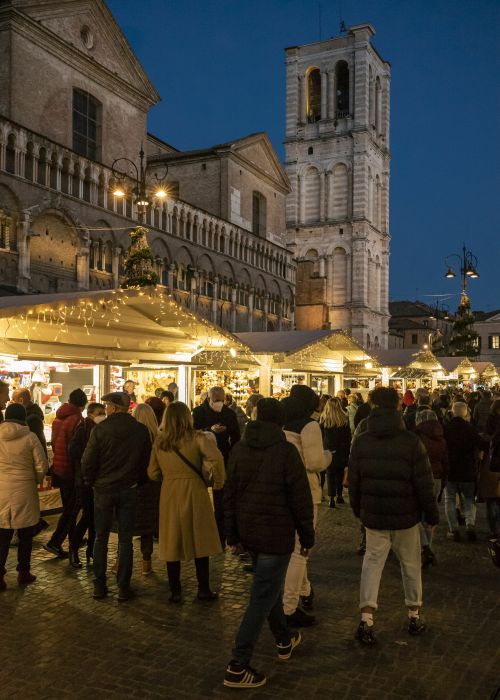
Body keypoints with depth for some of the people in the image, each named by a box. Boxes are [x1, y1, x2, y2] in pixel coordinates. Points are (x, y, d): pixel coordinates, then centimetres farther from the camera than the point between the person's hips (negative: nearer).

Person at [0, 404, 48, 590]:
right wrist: (35, 481, 14)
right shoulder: (30, 437, -8)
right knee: (25, 535, 12)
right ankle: (23, 573, 20)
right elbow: (41, 466, -5)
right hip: (24, 492, -2)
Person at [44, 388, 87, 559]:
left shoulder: (58, 417, 8)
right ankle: (54, 542, -5)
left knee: (69, 506, 19)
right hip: (71, 469, -8)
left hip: (59, 467, 8)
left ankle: (74, 539, 31)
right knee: (71, 508, 0)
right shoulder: (77, 419, -17)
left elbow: (54, 442, 14)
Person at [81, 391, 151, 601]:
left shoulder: (100, 429, -12)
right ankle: (123, 587, 10)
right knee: (125, 539, 8)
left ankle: (99, 585, 16)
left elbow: (88, 460, -9)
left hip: (103, 489, -1)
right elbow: (147, 460, 0)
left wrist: (90, 481, 7)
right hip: (129, 489, 1)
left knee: (101, 537, 11)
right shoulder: (141, 430, -5)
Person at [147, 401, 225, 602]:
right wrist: (219, 482, -7)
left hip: (169, 495, 2)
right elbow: (217, 458, -21)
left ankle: (175, 591, 16)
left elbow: (153, 473, 7)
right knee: (200, 540, 10)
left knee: (172, 542, 10)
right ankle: (203, 589, 18)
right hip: (194, 492, -2)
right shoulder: (196, 438, -7)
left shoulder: (159, 442, 3)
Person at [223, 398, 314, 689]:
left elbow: (230, 494, 8)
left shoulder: (239, 449, 3)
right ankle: (238, 667, 0)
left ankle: (285, 640, 41)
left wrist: (233, 534, 16)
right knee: (262, 599, -1)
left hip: (248, 531, 7)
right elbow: (301, 499, -13)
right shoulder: (286, 451, -14)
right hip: (276, 534, -7)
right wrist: (307, 536, -2)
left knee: (270, 586, 25)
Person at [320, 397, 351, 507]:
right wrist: (347, 452, 9)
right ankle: (339, 495, 21)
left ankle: (331, 498, -4)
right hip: (341, 452, 1)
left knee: (330, 474, 3)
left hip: (328, 451, -1)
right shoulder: (344, 419, -4)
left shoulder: (323, 420, -6)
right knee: (340, 473, 16)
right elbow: (348, 437, 2)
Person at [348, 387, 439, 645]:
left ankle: (366, 620, -1)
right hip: (406, 516, -1)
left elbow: (353, 481, 2)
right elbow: (424, 483, -10)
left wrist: (358, 510, 16)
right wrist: (432, 515, 1)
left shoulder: (361, 442, -4)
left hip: (373, 516, 2)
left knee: (372, 562, 9)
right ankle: (414, 616, 28)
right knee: (411, 564, 16)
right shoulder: (411, 441, -13)